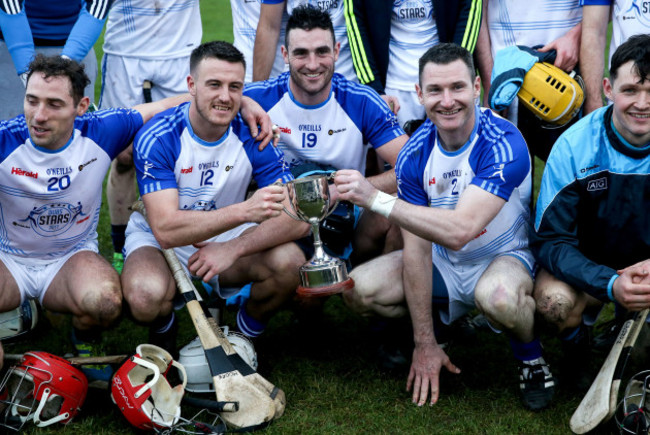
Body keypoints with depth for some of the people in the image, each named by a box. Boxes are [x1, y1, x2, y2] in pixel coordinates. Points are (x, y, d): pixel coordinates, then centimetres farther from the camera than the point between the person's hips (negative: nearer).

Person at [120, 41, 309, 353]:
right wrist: (245, 211, -45)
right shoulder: (157, 138, -22)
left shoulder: (253, 136, -13)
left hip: (227, 241, 3)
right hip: (158, 242, -2)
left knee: (289, 263, -26)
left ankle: (244, 335, 5)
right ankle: (163, 337, 4)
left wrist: (233, 248, -34)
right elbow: (166, 229, -32)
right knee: (146, 295, -36)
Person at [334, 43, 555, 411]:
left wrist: (377, 198, -41)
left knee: (498, 296, -41)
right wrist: (425, 344, -13)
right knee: (359, 289, -16)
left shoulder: (504, 144, -28)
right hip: (443, 262, 5)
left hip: (506, 256, -5)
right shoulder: (415, 155, -12)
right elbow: (417, 247, -11)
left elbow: (459, 231, -39)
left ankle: (533, 358, -5)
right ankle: (435, 323, 15)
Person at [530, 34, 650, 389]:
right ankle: (577, 347, 3)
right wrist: (609, 284, -35)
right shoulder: (575, 147, -18)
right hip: (590, 264, -2)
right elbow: (549, 239, -18)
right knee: (554, 300, -34)